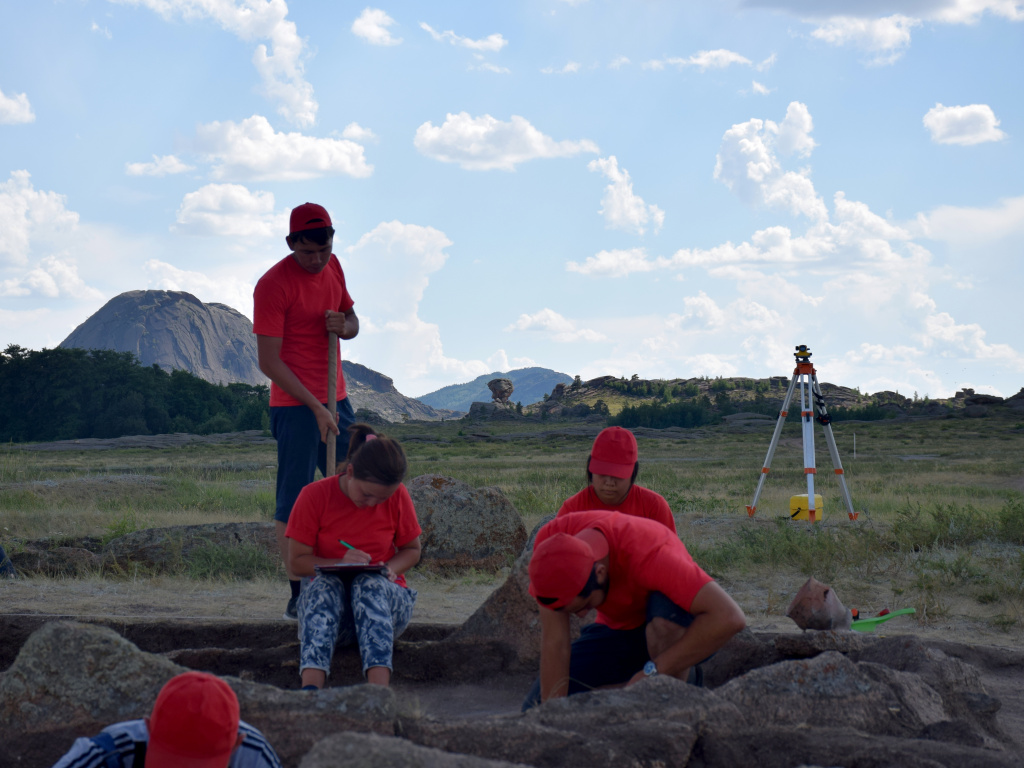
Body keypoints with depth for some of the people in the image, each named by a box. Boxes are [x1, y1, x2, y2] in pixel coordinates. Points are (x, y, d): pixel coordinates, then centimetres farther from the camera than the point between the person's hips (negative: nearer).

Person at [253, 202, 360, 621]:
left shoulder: (332, 267, 8)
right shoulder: (273, 284, -14)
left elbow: (354, 320, 22)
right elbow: (269, 362, -16)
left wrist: (344, 326, -5)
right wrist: (316, 408, -18)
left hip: (336, 400, 8)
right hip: (295, 406, -8)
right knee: (293, 505, -4)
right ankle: (298, 597, -1)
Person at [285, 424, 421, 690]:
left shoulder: (397, 497, -2)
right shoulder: (314, 495, -6)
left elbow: (411, 550, 11)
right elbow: (297, 562, -4)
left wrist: (391, 568, -13)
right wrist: (340, 563, -22)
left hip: (384, 596, 0)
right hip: (328, 598, 0)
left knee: (369, 584, -35)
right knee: (324, 585, -36)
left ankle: (379, 689, -54)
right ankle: (311, 689, -56)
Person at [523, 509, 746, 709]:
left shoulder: (646, 555, -39)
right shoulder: (550, 543, -26)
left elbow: (730, 617, -45)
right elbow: (554, 641, -22)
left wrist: (652, 671, -39)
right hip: (619, 628, 5)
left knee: (665, 605, -40)